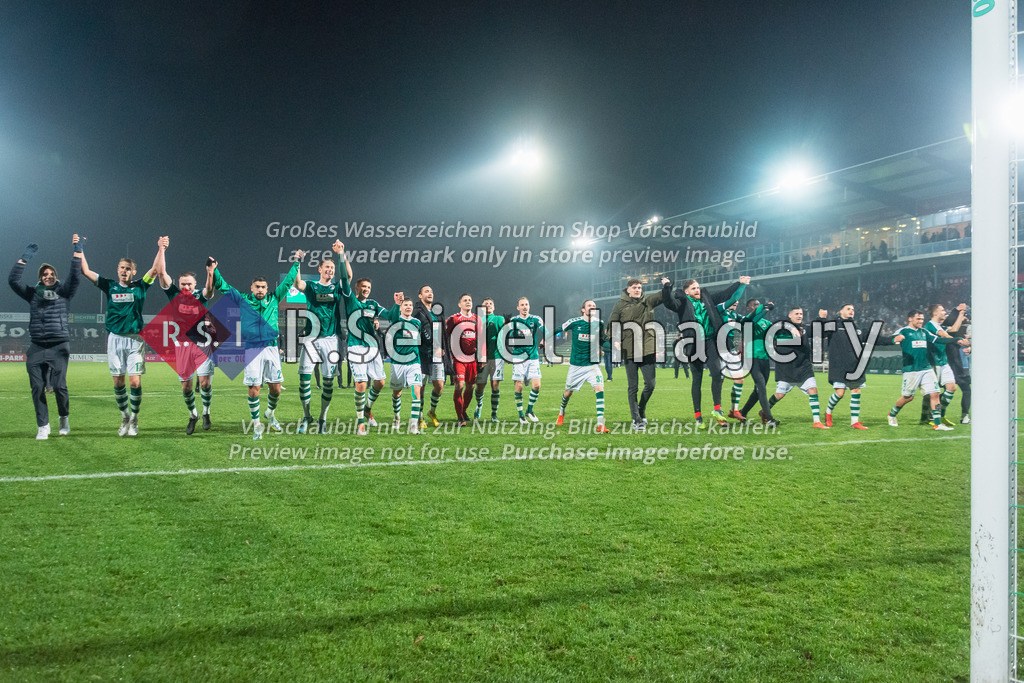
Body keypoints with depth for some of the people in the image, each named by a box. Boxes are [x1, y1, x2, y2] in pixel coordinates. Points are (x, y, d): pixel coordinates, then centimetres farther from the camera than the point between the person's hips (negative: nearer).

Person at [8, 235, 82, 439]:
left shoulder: (63, 291, 10)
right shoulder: (33, 293, 14)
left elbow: (75, 276, -2)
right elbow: (13, 280, 5)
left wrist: (77, 251, -6)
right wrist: (25, 258, 2)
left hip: (59, 345, -2)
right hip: (37, 346, 2)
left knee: (59, 385, -10)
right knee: (37, 387, -3)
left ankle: (64, 417, 15)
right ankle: (43, 426, 5)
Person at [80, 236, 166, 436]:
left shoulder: (139, 287, 4)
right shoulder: (110, 286, 8)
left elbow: (156, 270, -5)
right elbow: (86, 271, 9)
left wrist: (161, 250, -13)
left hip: (135, 339, -2)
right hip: (115, 339, 2)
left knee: (135, 382, -7)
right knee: (118, 383, 4)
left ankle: (134, 420, 10)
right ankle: (124, 418, 21)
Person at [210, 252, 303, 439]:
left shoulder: (274, 299, 10)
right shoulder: (243, 300, 7)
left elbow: (288, 282, 18)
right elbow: (223, 286, 13)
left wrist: (296, 263, 18)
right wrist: (214, 270, 5)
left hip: (271, 348, 2)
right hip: (252, 348, -2)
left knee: (276, 388, 3)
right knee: (254, 390, -4)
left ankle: (270, 413, 30)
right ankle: (256, 424, 10)